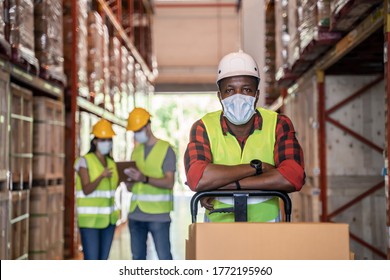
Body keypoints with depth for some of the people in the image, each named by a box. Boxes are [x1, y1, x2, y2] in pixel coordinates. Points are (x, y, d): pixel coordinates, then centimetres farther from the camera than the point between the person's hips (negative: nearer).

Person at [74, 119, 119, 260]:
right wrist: (101, 176, -30)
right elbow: (86, 190, -18)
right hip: (90, 219, -6)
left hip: (108, 219, 6)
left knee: (103, 261, 7)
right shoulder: (85, 161, -7)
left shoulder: (111, 163, 11)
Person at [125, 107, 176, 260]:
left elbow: (169, 182, -13)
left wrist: (145, 179, -26)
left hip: (158, 214, -6)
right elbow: (130, 187, 16)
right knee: (137, 257, 10)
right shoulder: (136, 151, 15)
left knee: (164, 257, -7)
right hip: (136, 213, 6)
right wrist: (129, 179, -8)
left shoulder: (166, 149, -2)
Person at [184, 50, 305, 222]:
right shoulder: (203, 127, 3)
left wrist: (228, 184, -14)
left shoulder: (278, 124, 4)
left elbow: (293, 178, -11)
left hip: (266, 222, 0)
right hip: (219, 223, 0)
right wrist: (256, 167, -11)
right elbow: (196, 179, -14)